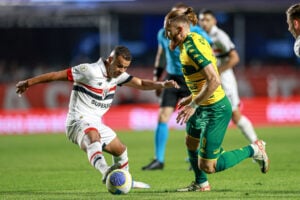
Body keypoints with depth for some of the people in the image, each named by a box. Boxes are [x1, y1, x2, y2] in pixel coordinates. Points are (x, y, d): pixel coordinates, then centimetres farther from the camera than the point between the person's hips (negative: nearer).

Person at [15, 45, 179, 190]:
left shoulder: (117, 75, 6)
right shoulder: (90, 71, -17)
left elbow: (141, 84, 3)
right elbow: (57, 75, -13)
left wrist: (163, 84, -15)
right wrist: (28, 83, -8)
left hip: (96, 125, 9)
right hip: (78, 122, -9)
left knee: (120, 149, 23)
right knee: (93, 138, -41)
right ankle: (105, 171, -68)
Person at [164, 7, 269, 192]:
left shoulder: (192, 47, -24)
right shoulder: (193, 40, 7)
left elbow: (214, 81, -31)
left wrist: (193, 105, -23)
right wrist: (191, 99, 20)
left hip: (216, 111, -10)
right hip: (205, 107, 11)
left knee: (207, 167, -6)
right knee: (191, 142, 29)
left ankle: (253, 150, 8)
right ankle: (201, 184, 48)